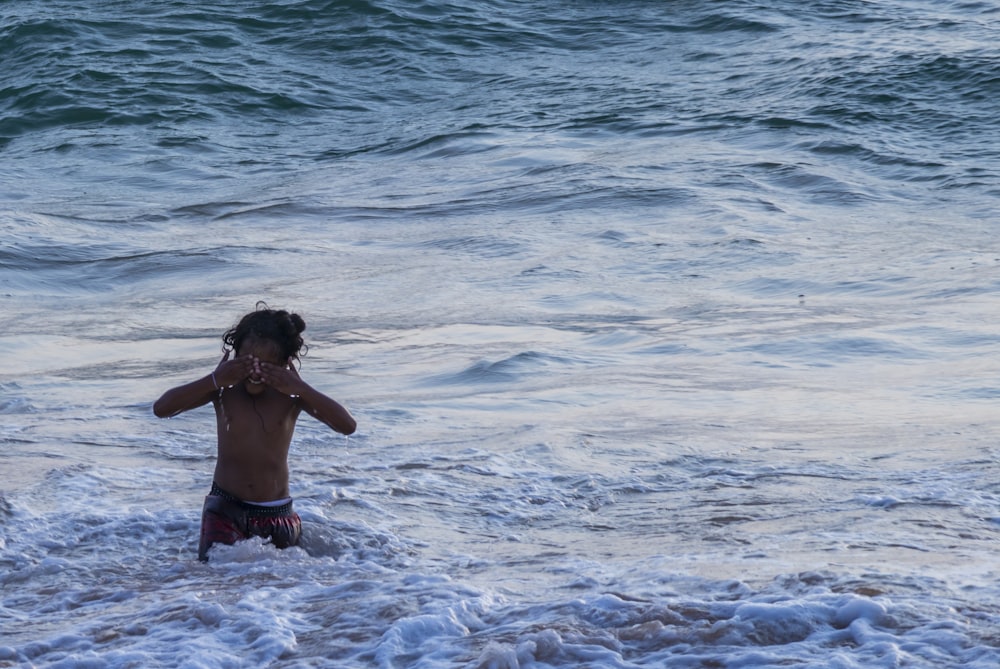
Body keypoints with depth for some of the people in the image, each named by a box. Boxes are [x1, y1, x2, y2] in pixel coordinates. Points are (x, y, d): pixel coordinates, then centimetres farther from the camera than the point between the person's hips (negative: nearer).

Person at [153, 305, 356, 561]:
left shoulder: (291, 395, -7)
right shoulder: (224, 390, -7)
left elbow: (347, 426, -19)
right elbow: (161, 408, -16)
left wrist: (300, 389, -27)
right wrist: (213, 380, -24)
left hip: (276, 516, 1)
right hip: (225, 510, -1)